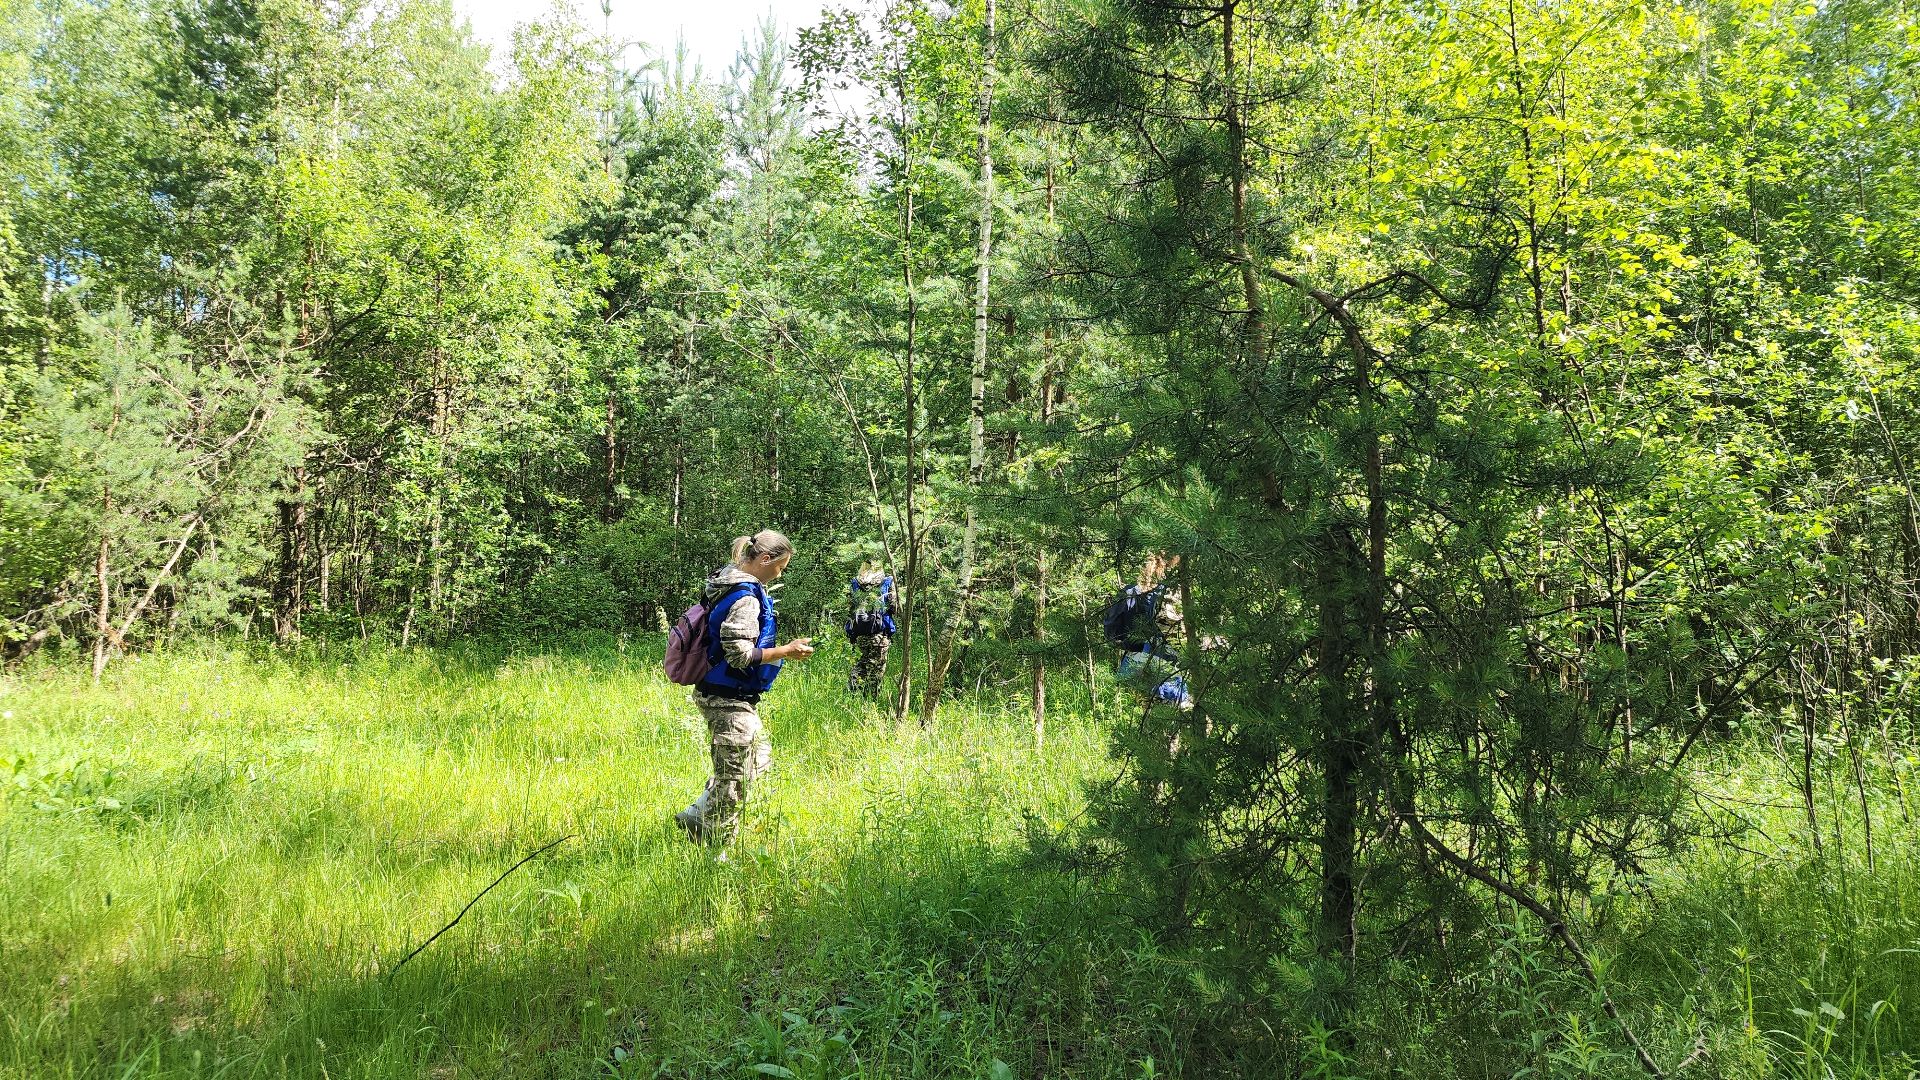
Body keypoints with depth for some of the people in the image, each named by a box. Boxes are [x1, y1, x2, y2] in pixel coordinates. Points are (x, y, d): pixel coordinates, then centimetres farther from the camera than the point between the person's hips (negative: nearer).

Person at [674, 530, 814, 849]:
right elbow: (741, 654, -25)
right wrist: (786, 651, -16)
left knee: (759, 754, 24)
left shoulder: (726, 583, 9)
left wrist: (778, 648, 19)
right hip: (731, 700, -10)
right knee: (734, 777, 2)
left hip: (714, 693, 10)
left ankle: (697, 815, 23)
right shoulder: (746, 596, -21)